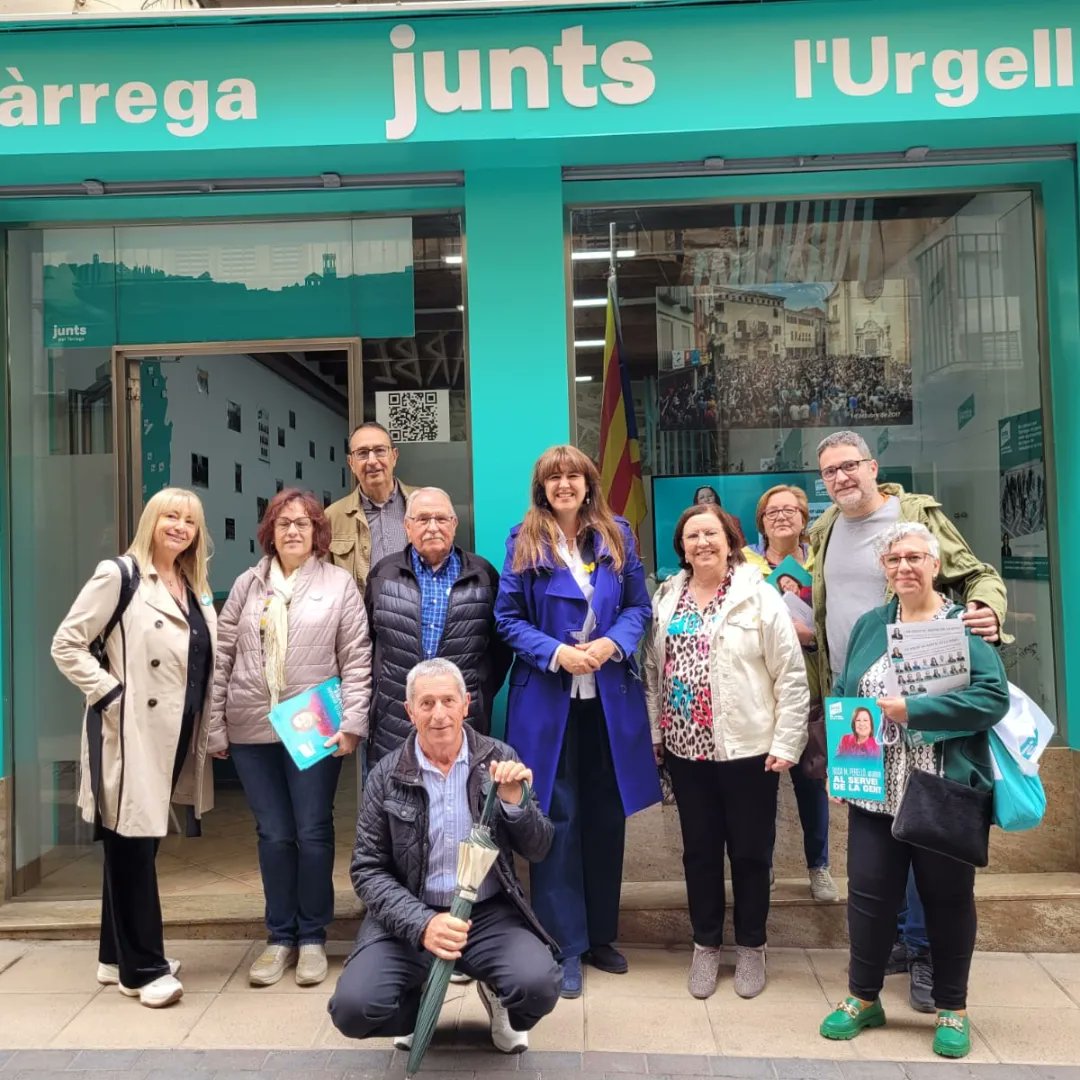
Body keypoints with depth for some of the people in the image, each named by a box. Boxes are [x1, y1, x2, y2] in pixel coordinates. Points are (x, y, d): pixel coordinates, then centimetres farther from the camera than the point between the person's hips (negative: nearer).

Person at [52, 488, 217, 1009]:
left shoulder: (195, 588, 13)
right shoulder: (118, 575, -7)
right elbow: (66, 644, -10)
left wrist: (208, 728, 9)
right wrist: (110, 695, -15)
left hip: (175, 737, 7)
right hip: (131, 734, -7)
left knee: (140, 844, 16)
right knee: (132, 846, 2)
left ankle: (118, 956, 30)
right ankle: (143, 968, 14)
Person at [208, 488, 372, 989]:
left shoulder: (339, 582, 0)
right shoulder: (248, 584, 7)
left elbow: (357, 661, -3)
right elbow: (222, 659, 8)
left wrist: (352, 722, -11)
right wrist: (215, 728, 4)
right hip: (252, 730, 2)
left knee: (313, 833, 5)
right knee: (273, 835, 10)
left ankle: (312, 937, 22)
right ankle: (280, 937, 26)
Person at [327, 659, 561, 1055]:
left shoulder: (500, 759, -3)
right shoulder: (387, 775, -4)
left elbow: (537, 850, 1)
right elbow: (368, 870, -3)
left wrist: (516, 801, -21)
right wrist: (421, 924, -20)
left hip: (491, 911, 0)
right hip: (410, 915, 1)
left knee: (537, 986, -26)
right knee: (353, 1008, -21)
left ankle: (496, 994, 12)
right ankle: (421, 1005, 15)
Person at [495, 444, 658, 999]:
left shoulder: (617, 536, 6)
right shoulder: (523, 542, -1)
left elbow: (639, 606, 7)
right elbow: (507, 618, -2)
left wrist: (612, 643, -12)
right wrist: (556, 652, -16)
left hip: (611, 696, 3)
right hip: (546, 697, -2)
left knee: (606, 816, 12)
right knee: (557, 818, 2)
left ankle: (600, 934, 30)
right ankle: (565, 944, 17)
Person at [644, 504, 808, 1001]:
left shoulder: (759, 596, -8)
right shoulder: (665, 599, 5)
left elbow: (791, 677, -8)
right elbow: (653, 673, 9)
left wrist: (785, 743, -11)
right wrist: (654, 734, 7)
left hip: (749, 748, -3)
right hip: (685, 748, 4)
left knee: (750, 851, 12)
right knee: (699, 850, 15)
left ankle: (751, 946, 32)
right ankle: (706, 943, 33)